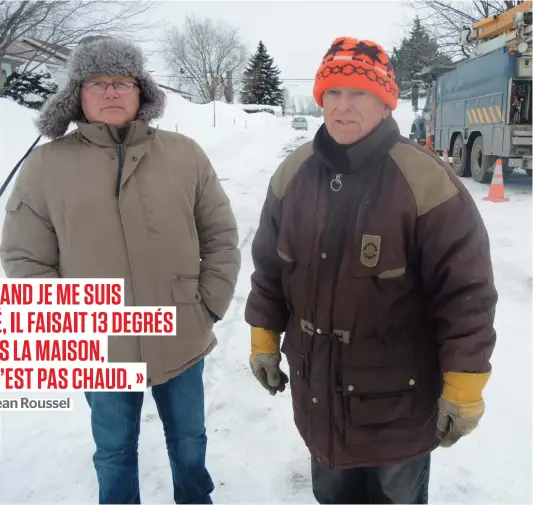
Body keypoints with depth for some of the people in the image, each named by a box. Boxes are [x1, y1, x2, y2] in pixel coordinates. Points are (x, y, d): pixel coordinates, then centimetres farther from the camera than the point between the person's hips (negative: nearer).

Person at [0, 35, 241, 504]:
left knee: (189, 442, 23)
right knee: (114, 452, 20)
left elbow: (221, 235, 1)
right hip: (101, 352, -1)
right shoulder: (46, 165, -6)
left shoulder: (184, 154, -4)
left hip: (181, 342, 1)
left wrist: (210, 305, -4)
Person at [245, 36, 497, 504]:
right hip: (316, 391, 5)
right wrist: (264, 340, 11)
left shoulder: (426, 181, -21)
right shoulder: (293, 174, -3)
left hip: (399, 400, -4)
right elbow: (269, 267, 8)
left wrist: (464, 388, -13)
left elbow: (467, 291, -17)